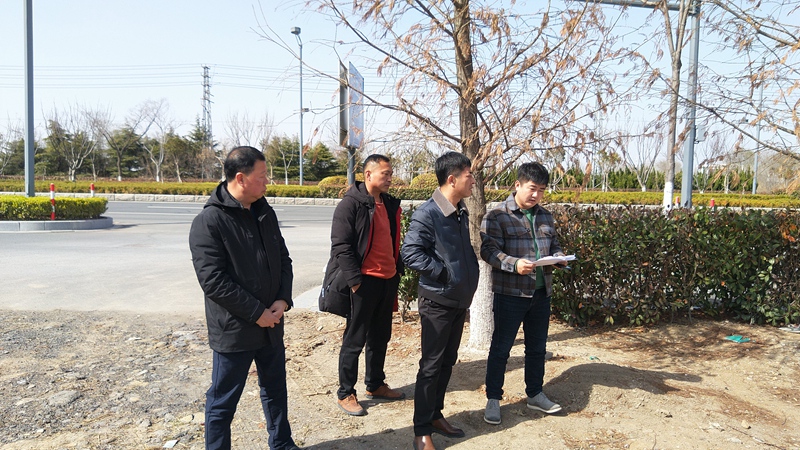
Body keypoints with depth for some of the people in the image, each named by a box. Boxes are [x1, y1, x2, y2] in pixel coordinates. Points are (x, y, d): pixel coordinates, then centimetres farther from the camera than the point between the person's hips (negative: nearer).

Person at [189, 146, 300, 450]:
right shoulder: (209, 222, -17)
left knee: (275, 390, 22)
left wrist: (283, 300, -6)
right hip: (233, 331, -7)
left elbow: (283, 259, 9)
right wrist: (257, 313, -18)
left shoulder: (265, 212, 5)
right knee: (223, 402, 10)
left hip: (271, 325, 7)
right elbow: (213, 281, -21)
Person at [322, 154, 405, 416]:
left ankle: (375, 385, 33)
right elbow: (340, 245, -16)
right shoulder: (351, 204, -12)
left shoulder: (390, 205, 12)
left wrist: (398, 270, 14)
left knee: (380, 337, 18)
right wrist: (355, 280, -18)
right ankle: (345, 394, 16)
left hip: (388, 280, 8)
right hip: (364, 282, -8)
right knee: (355, 340, 3)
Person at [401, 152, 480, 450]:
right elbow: (411, 253, -25)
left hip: (460, 301, 8)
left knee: (447, 362, 17)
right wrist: (444, 273, -21)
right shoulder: (427, 214, -19)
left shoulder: (461, 213, 7)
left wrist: (470, 275, 8)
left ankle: (436, 416, 33)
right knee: (431, 366, 2)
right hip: (437, 302, -8)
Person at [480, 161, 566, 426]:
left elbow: (554, 246, 19)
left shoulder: (545, 217, 11)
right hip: (510, 293, -6)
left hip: (541, 292, 6)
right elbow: (489, 250, -15)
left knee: (537, 347, 18)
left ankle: (535, 394, 35)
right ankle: (493, 399, 18)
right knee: (501, 347, 3)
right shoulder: (497, 216, -9)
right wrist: (514, 264, -30)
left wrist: (558, 257, -4)